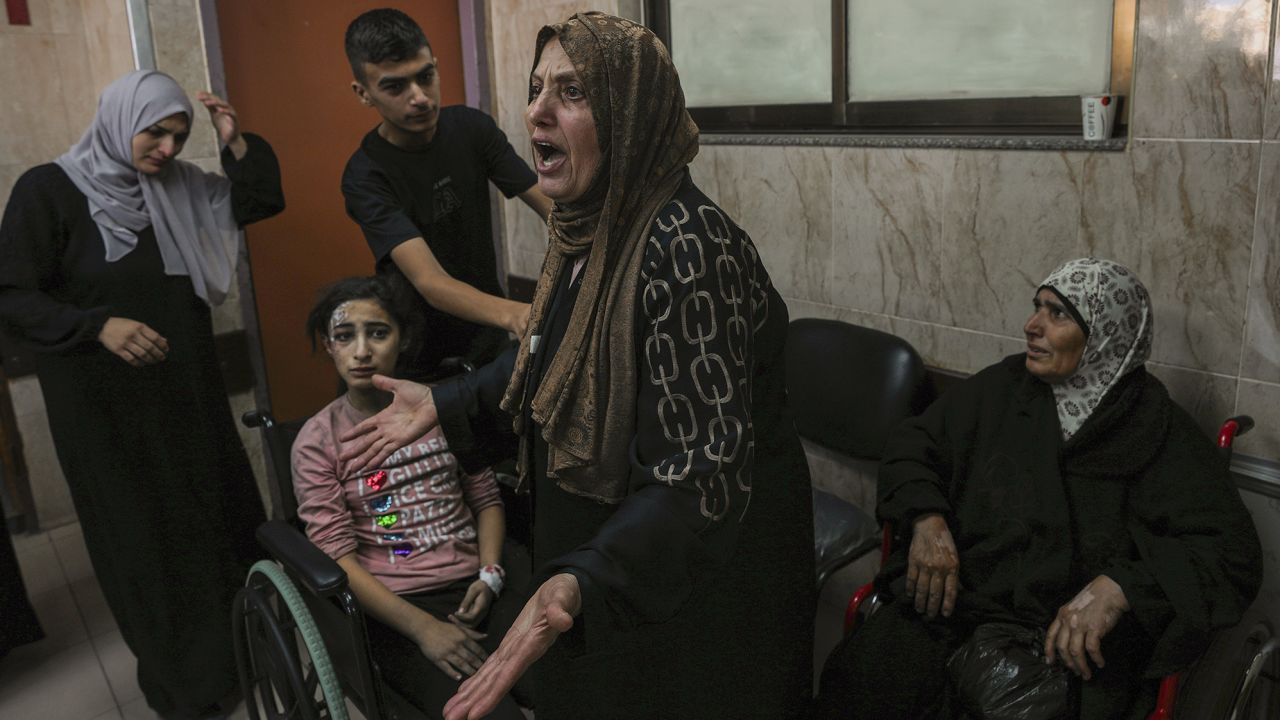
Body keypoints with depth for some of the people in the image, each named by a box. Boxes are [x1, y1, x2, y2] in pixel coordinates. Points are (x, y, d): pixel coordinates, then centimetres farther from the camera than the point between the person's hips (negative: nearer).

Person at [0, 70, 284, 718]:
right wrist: (99, 326, -27)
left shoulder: (177, 186, 4)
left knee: (221, 512, 10)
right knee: (143, 535, 7)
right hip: (103, 401, -5)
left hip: (188, 386, 5)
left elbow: (262, 201, 9)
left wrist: (238, 145, -6)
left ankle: (242, 644, 30)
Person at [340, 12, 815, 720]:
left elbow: (704, 474, -34)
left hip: (694, 577, -8)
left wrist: (580, 585, -47)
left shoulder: (684, 245, -30)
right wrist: (444, 404, 10)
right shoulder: (586, 231, -2)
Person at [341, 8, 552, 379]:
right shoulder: (365, 175, -22)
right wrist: (514, 313, -53)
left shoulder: (472, 127, -10)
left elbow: (549, 205, -15)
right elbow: (430, 282, -34)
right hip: (423, 358, -4)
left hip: (489, 333, 4)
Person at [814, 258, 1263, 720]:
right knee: (861, 680, -22)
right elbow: (913, 444, 15)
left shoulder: (1159, 430, 0)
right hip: (956, 594, 2)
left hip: (1076, 639, -2)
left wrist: (1119, 588, -22)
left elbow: (1233, 552, -6)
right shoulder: (1004, 385, 9)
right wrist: (926, 518, -5)